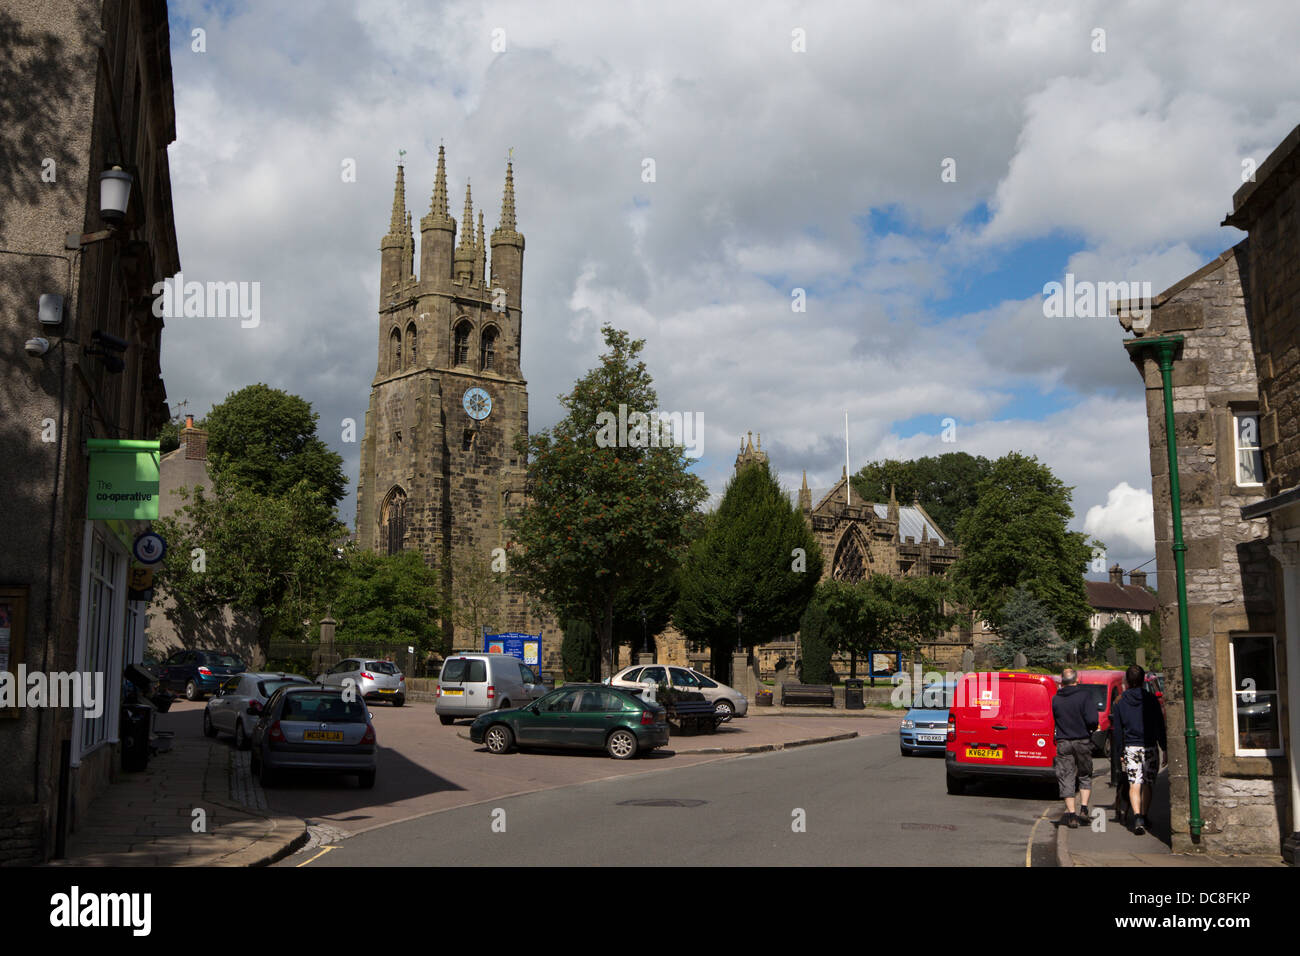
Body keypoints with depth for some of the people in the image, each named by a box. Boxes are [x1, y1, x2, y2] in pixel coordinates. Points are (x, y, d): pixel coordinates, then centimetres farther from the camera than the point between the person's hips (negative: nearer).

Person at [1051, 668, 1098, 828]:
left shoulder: (1055, 699, 0)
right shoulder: (1084, 696, -8)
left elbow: (1053, 721, 5)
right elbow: (1091, 720, -16)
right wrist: (1093, 728, 4)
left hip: (1063, 743, 1)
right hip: (1082, 741, -1)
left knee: (1066, 779, 6)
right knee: (1085, 776, 17)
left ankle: (1071, 815, 2)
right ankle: (1083, 809, 8)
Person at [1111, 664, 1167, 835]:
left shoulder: (1120, 702, 3)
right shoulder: (1151, 699, -1)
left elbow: (1117, 730, 5)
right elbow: (1160, 726, 0)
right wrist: (1165, 749, 4)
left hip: (1130, 747, 0)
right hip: (1149, 746, 0)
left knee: (1135, 784, -5)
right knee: (1147, 784, 14)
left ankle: (1137, 817, -23)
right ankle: (1144, 818, 22)